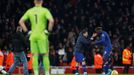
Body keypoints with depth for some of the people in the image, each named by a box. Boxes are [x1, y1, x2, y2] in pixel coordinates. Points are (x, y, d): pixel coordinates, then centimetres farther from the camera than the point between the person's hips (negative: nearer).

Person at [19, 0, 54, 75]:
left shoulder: (30, 11, 8)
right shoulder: (45, 10, -3)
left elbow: (21, 21, 7)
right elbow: (51, 21, -17)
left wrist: (27, 31, 10)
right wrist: (49, 30, -5)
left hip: (33, 36, 3)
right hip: (42, 36, -3)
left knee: (35, 56, 3)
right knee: (45, 55, 1)